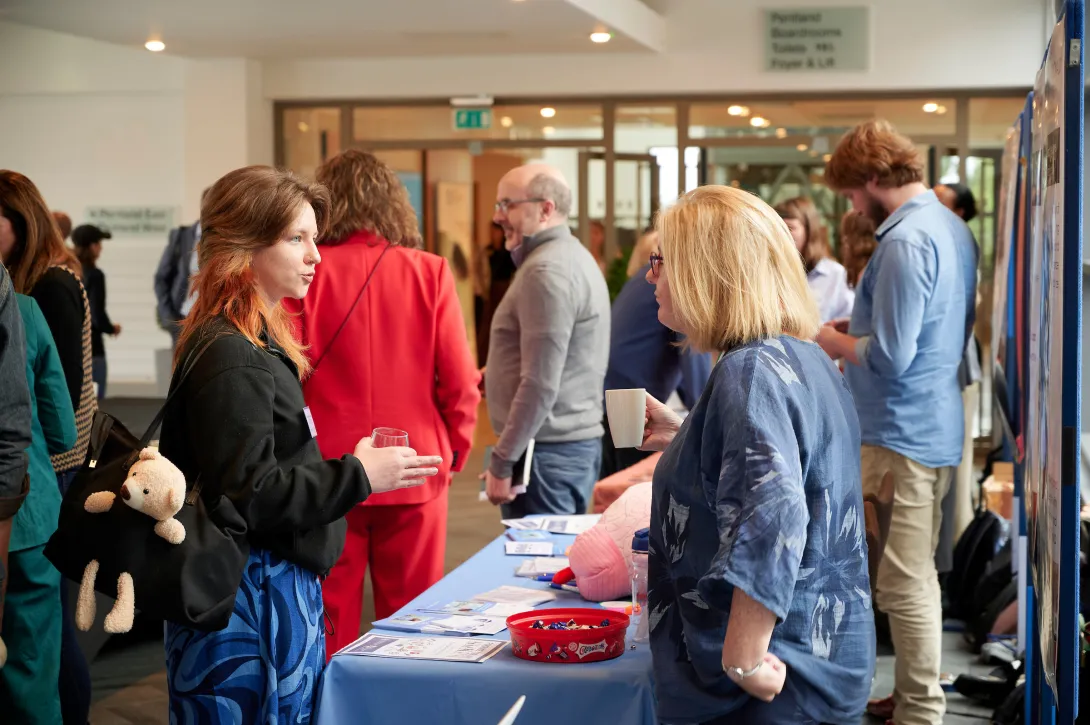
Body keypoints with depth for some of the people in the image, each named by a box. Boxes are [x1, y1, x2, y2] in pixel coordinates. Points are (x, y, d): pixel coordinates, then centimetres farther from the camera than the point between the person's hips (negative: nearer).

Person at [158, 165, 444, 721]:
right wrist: (357, 475, -17)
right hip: (248, 602, -10)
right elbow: (247, 496, -22)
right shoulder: (229, 356, -18)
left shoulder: (259, 342, 14)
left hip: (284, 588, 10)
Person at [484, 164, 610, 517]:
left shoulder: (547, 270, -16)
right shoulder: (574, 256, 16)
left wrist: (502, 461, -17)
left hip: (548, 451, -10)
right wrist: (497, 375, 14)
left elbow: (541, 385, -21)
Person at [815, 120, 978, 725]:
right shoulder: (952, 227, 12)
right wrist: (856, 335, 15)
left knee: (905, 584, -2)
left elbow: (888, 357, -23)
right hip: (937, 426, 10)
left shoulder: (906, 240, -20)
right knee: (916, 575, 19)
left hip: (902, 435, -10)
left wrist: (833, 342, -5)